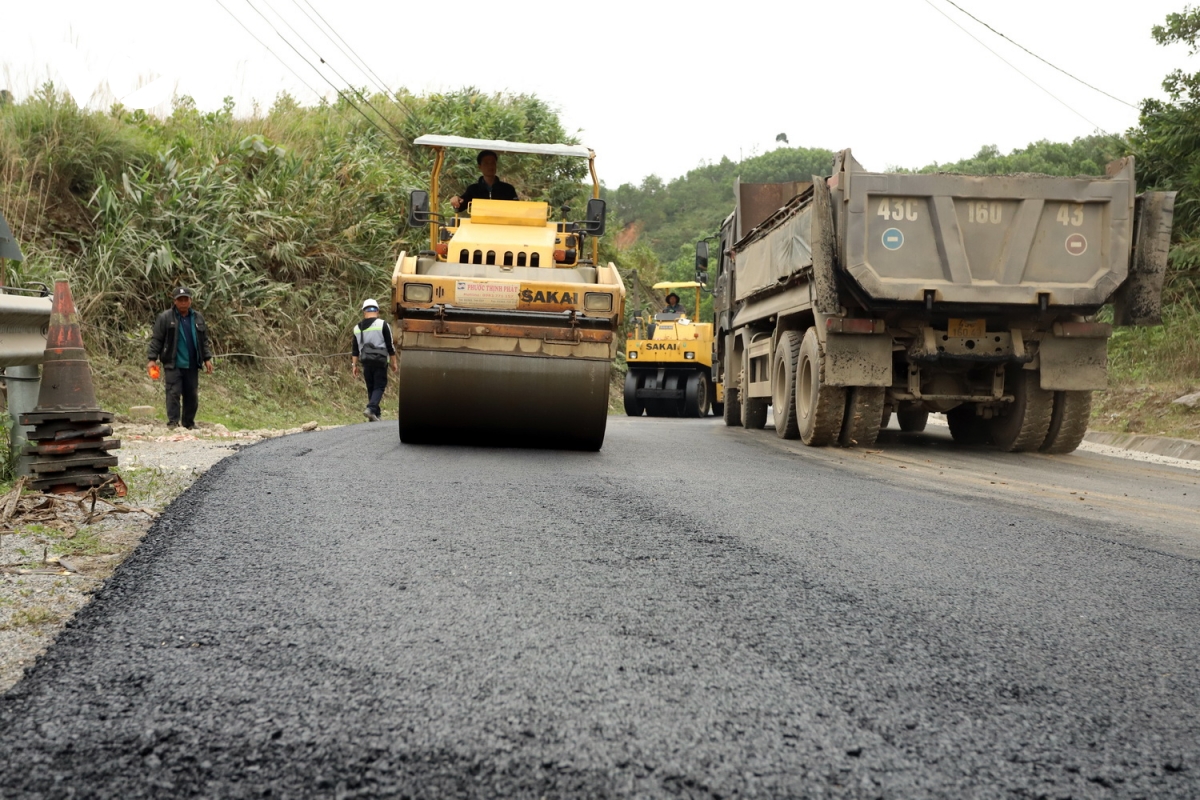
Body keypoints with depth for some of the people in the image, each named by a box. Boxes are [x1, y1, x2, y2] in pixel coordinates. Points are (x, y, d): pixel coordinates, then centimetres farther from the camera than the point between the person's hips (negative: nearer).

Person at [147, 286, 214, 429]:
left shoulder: (197, 318, 11)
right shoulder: (165, 318, -3)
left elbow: (204, 341, 17)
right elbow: (156, 339, -4)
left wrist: (207, 358, 11)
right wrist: (151, 359, -10)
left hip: (192, 365, 5)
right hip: (173, 365, -5)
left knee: (192, 395, 8)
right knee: (173, 394, -8)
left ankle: (189, 424, 18)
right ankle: (173, 423, -5)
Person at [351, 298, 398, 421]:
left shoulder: (357, 328, 9)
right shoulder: (382, 325, -5)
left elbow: (354, 349, 9)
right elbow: (390, 346, -4)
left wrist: (354, 365, 12)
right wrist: (394, 362, 2)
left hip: (366, 362, 4)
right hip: (380, 361, -4)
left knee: (371, 388, 11)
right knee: (379, 386, -2)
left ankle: (375, 416, 13)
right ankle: (371, 408, -24)